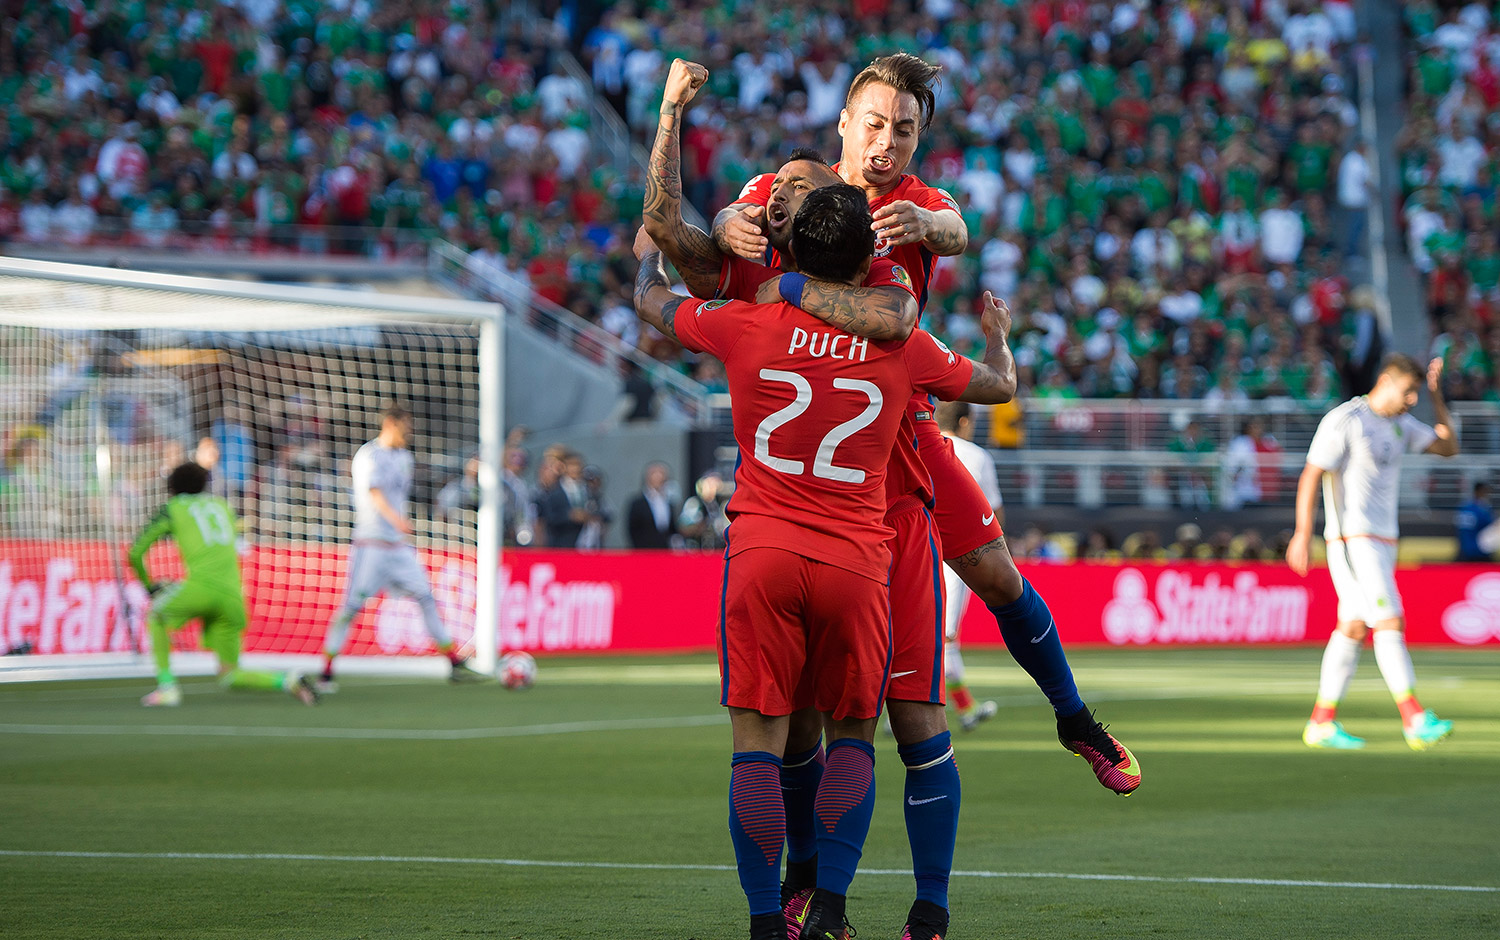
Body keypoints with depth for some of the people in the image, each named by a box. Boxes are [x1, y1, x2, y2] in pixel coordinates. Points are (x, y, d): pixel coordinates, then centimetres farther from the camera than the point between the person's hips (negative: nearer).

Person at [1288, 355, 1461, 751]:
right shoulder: (1344, 421, -13)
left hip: (1382, 540, 9)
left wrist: (1437, 395, 8)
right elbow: (1310, 477, -15)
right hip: (1353, 538, -9)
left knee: (1353, 627, 9)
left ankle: (1322, 722, 12)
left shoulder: (1400, 424, 14)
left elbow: (1448, 447, 18)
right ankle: (1415, 721, -20)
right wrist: (1303, 534, -23)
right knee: (1390, 623, -16)